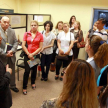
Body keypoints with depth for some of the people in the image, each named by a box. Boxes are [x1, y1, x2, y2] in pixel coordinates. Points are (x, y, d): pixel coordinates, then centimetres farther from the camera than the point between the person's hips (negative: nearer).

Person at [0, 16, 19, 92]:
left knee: (12, 72, 19)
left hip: (11, 56, 4)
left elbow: (16, 42, 2)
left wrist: (12, 50, -15)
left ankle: (13, 86, 38)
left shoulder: (12, 31, 1)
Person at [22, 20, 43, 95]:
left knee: (34, 69, 15)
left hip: (36, 55, 1)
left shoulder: (40, 35, -4)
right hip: (27, 55, 0)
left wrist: (32, 54, -13)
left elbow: (40, 47, -6)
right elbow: (23, 45, -4)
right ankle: (24, 87, 8)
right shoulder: (26, 34, -2)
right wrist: (28, 54, -11)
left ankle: (33, 82, 39)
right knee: (27, 71, -4)